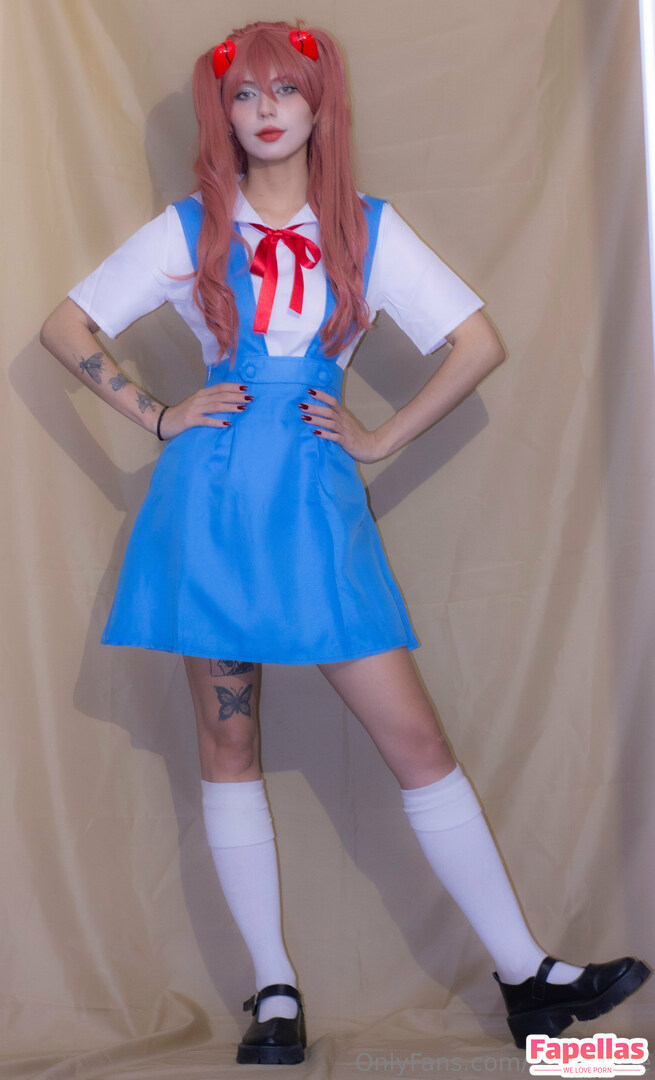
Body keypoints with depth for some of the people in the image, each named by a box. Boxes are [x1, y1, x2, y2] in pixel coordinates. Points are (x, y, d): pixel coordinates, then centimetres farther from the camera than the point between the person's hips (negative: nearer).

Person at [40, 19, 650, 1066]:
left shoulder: (369, 228, 8)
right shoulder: (190, 227, 8)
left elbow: (480, 343, 5)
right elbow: (63, 327, 10)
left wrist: (383, 438, 0)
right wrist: (156, 416, 1)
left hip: (317, 503, 0)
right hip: (212, 498, 1)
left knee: (416, 737, -3)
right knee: (228, 742, 4)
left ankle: (528, 977, 7)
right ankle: (274, 991, 17)